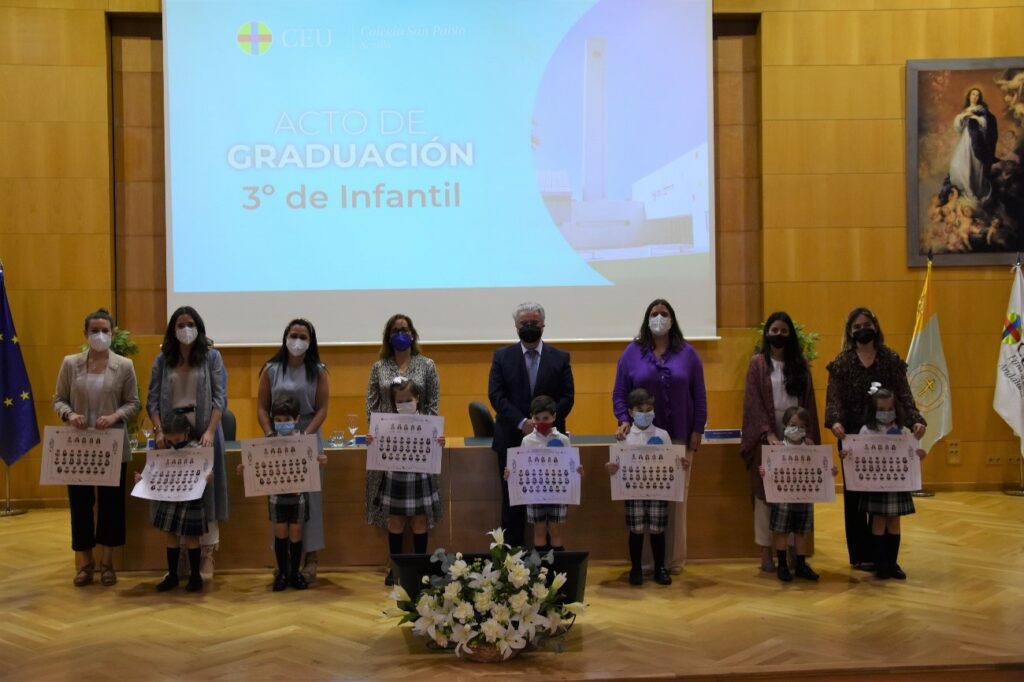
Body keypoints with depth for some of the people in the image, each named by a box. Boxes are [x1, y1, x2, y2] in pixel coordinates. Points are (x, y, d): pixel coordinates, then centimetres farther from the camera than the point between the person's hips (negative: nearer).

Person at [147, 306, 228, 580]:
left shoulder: (212, 357, 2)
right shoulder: (162, 360, 8)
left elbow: (220, 398, -3)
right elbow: (152, 400, 6)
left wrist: (210, 431, -15)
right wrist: (159, 431, -9)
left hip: (202, 433, -2)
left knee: (205, 491, 0)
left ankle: (207, 553, 6)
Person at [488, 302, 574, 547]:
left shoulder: (560, 358, 7)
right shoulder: (502, 356, 6)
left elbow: (567, 397, 1)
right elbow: (496, 395, -3)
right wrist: (522, 423, -15)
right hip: (512, 440, 0)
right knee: (512, 502, 5)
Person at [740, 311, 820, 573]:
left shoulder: (800, 364, 10)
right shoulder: (757, 363, 2)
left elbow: (808, 401, 7)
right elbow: (754, 402, -6)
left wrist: (809, 434, -4)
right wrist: (768, 433, -16)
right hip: (766, 436, -2)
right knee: (765, 494, 0)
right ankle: (766, 553, 5)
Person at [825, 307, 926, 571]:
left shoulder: (891, 359, 7)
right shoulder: (841, 362, 3)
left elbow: (903, 394, 0)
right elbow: (834, 397, -5)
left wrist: (916, 420, -17)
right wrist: (835, 421, -25)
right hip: (852, 436, -1)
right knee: (855, 495, 3)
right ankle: (860, 554, 11)